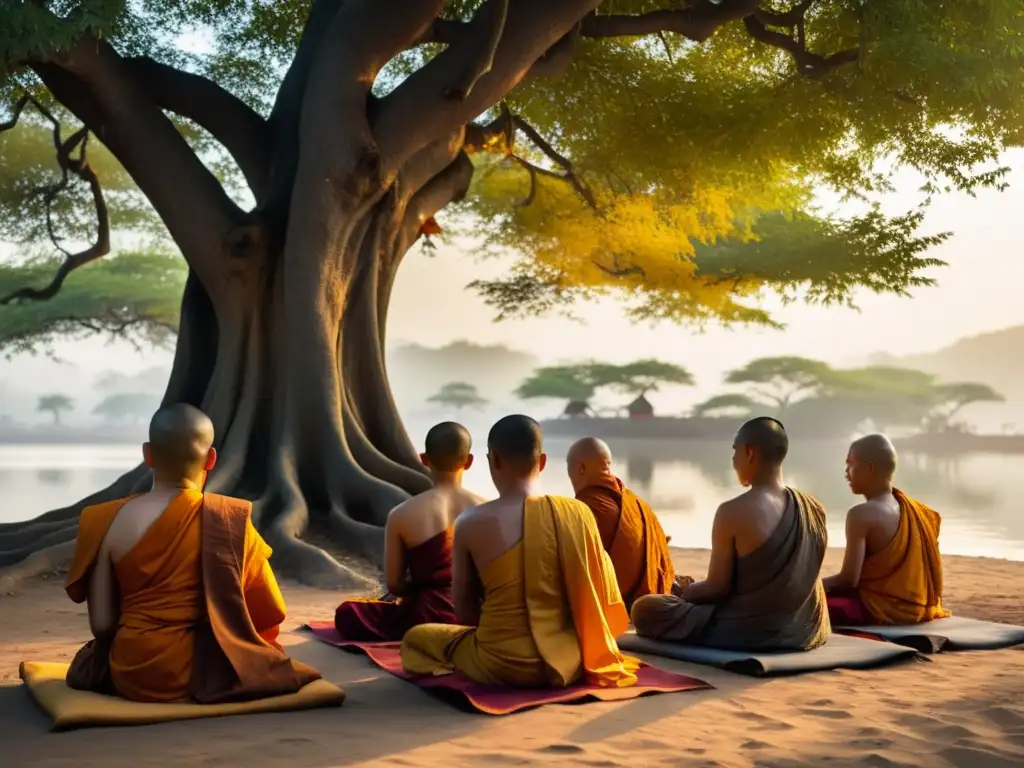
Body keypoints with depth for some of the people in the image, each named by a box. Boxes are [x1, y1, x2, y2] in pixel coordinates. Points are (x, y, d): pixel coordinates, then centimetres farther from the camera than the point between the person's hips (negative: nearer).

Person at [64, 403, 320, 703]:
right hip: (208, 673, -1)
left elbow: (101, 625, -5)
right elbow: (268, 616, -2)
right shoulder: (231, 520, -11)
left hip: (132, 675, 1)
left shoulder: (110, 522, -8)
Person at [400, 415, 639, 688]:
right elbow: (597, 598, 4)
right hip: (567, 661, 6)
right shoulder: (577, 513, -5)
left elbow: (464, 612, -1)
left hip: (502, 665, -5)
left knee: (415, 637, 21)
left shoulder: (470, 524, -10)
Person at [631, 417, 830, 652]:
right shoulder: (815, 509, -2)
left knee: (644, 608, 8)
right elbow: (793, 582, 10)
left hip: (746, 633, -6)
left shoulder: (733, 512, -20)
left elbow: (717, 589, -15)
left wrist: (685, 592, 8)